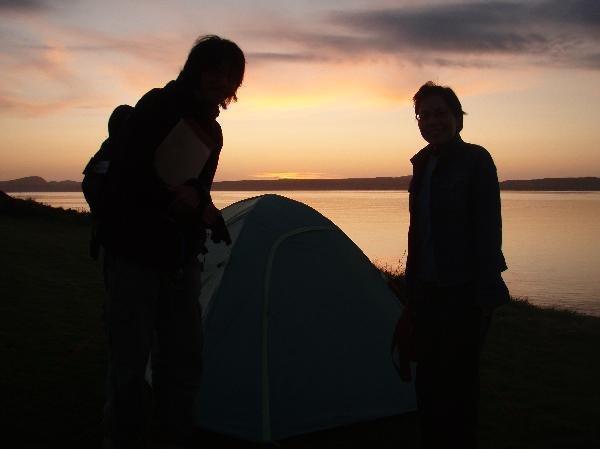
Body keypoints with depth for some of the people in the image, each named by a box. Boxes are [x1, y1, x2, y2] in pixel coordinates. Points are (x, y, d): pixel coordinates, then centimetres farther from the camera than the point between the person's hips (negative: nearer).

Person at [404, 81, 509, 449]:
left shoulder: (475, 159, -9)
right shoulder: (424, 163, 12)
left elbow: (488, 230, -14)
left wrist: (485, 295, -17)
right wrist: (412, 286, 17)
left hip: (463, 293, -7)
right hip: (428, 291, 7)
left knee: (457, 381, 1)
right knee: (429, 380, 14)